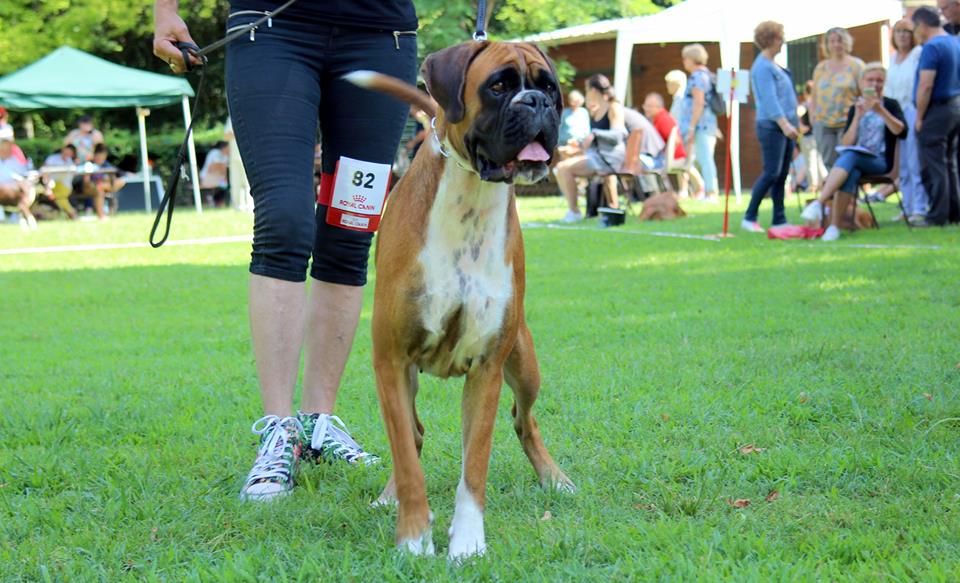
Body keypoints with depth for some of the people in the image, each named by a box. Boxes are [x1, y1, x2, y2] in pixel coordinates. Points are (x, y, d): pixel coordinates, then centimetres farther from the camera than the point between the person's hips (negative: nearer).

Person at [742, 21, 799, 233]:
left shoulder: (772, 65, 18)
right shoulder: (762, 67, -11)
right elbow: (769, 99, -19)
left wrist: (791, 123, 19)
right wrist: (784, 123, -26)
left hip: (785, 125, 9)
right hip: (772, 126, -9)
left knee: (782, 175, 7)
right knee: (771, 173, -12)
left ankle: (779, 220, 9)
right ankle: (749, 218, -6)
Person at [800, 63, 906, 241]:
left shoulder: (890, 105, 9)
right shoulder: (855, 108, 16)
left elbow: (901, 132, -10)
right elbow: (846, 144, 6)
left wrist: (880, 111, -19)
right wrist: (857, 117, -5)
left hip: (879, 161, -2)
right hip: (855, 160, 2)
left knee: (848, 156, -35)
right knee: (850, 174, -36)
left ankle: (819, 203, -49)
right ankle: (834, 226, -45)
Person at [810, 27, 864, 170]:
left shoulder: (856, 65, 3)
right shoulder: (820, 67, 15)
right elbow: (814, 95, 19)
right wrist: (812, 116, 8)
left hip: (848, 122, -4)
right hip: (823, 123, 4)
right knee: (829, 163, 1)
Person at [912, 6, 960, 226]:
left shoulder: (931, 48, -16)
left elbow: (926, 86, -21)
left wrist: (919, 117, -13)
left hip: (937, 109, -9)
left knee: (933, 166, -4)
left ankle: (938, 216, -5)